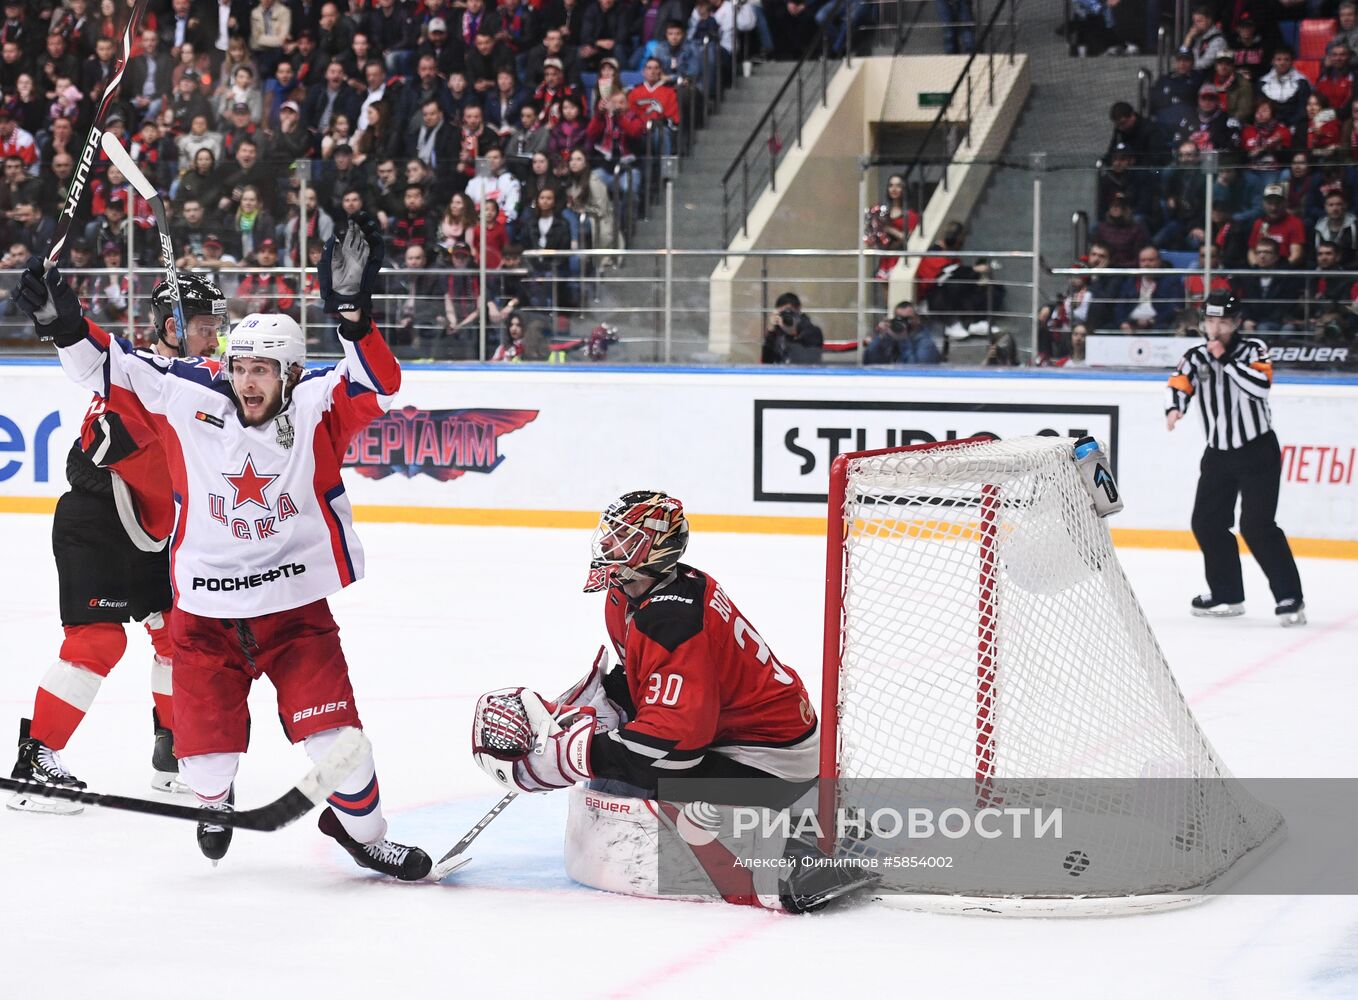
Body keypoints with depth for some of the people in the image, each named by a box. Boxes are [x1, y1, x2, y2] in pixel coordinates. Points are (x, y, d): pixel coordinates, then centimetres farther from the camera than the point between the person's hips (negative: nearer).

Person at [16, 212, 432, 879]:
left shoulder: (316, 407, -11)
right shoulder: (191, 399, -7)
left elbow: (376, 384, -28)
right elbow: (112, 370, -2)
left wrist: (351, 309, -43)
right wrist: (67, 328, -18)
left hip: (296, 605, -1)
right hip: (206, 609, 2)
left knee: (332, 729, -7)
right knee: (206, 737, 4)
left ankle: (362, 829, 18)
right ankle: (214, 799, 40)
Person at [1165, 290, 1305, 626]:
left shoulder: (1253, 349, -6)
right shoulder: (1196, 357, 3)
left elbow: (1261, 385, -23)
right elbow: (1179, 384, -12)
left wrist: (1226, 358, -22)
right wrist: (1174, 406, -33)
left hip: (1258, 451, -5)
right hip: (1219, 454, 6)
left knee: (1256, 526, -15)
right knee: (1207, 523, 6)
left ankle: (1289, 597, -12)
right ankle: (1227, 595, 19)